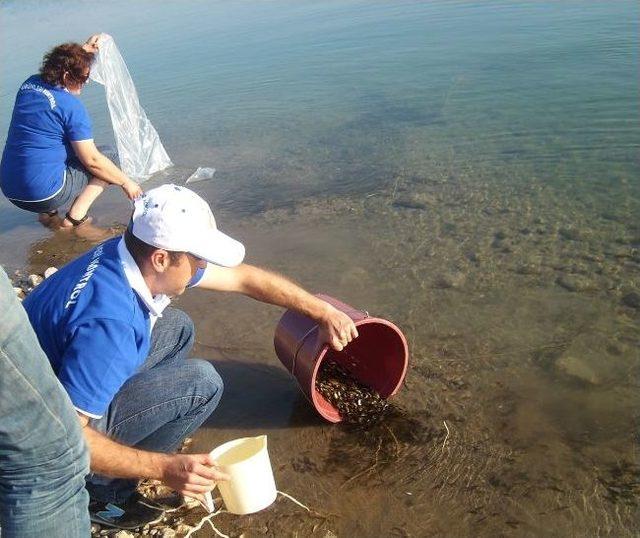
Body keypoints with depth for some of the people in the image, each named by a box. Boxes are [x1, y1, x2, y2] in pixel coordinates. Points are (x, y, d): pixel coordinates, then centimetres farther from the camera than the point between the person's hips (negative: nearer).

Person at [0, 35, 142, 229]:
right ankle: (75, 217, -2)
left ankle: (48, 214, 19)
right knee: (109, 156, 7)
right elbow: (92, 161, -13)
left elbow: (59, 68, 33)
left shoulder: (29, 84, 6)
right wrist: (126, 183, -1)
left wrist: (84, 50, 30)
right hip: (44, 195, -8)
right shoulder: (71, 106, -15)